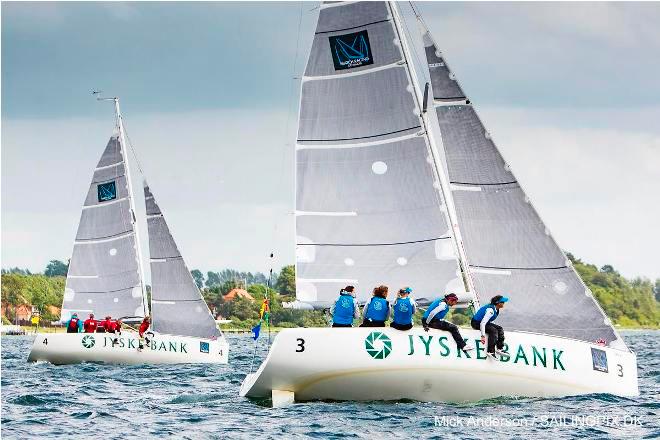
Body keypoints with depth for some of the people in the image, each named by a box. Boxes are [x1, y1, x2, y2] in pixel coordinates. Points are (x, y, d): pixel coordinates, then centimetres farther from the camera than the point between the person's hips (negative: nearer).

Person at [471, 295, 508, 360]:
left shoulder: (496, 309, 2)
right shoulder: (490, 310, -29)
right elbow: (482, 323, -33)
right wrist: (483, 336, -35)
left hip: (484, 322, 10)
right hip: (477, 323, -10)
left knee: (500, 329, -1)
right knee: (493, 330, -27)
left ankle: (499, 349, -6)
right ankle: (490, 352, -29)